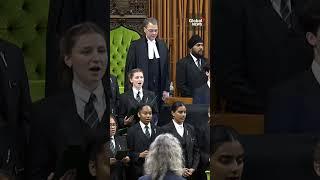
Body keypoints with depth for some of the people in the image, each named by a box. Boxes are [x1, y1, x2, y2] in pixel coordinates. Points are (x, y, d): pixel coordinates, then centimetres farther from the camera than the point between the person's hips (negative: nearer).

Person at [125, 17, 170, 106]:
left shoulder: (162, 45, 11)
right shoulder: (135, 45, -2)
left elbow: (166, 69, 13)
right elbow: (129, 70, -1)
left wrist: (166, 90, 8)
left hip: (159, 91, 3)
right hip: (141, 90, -3)